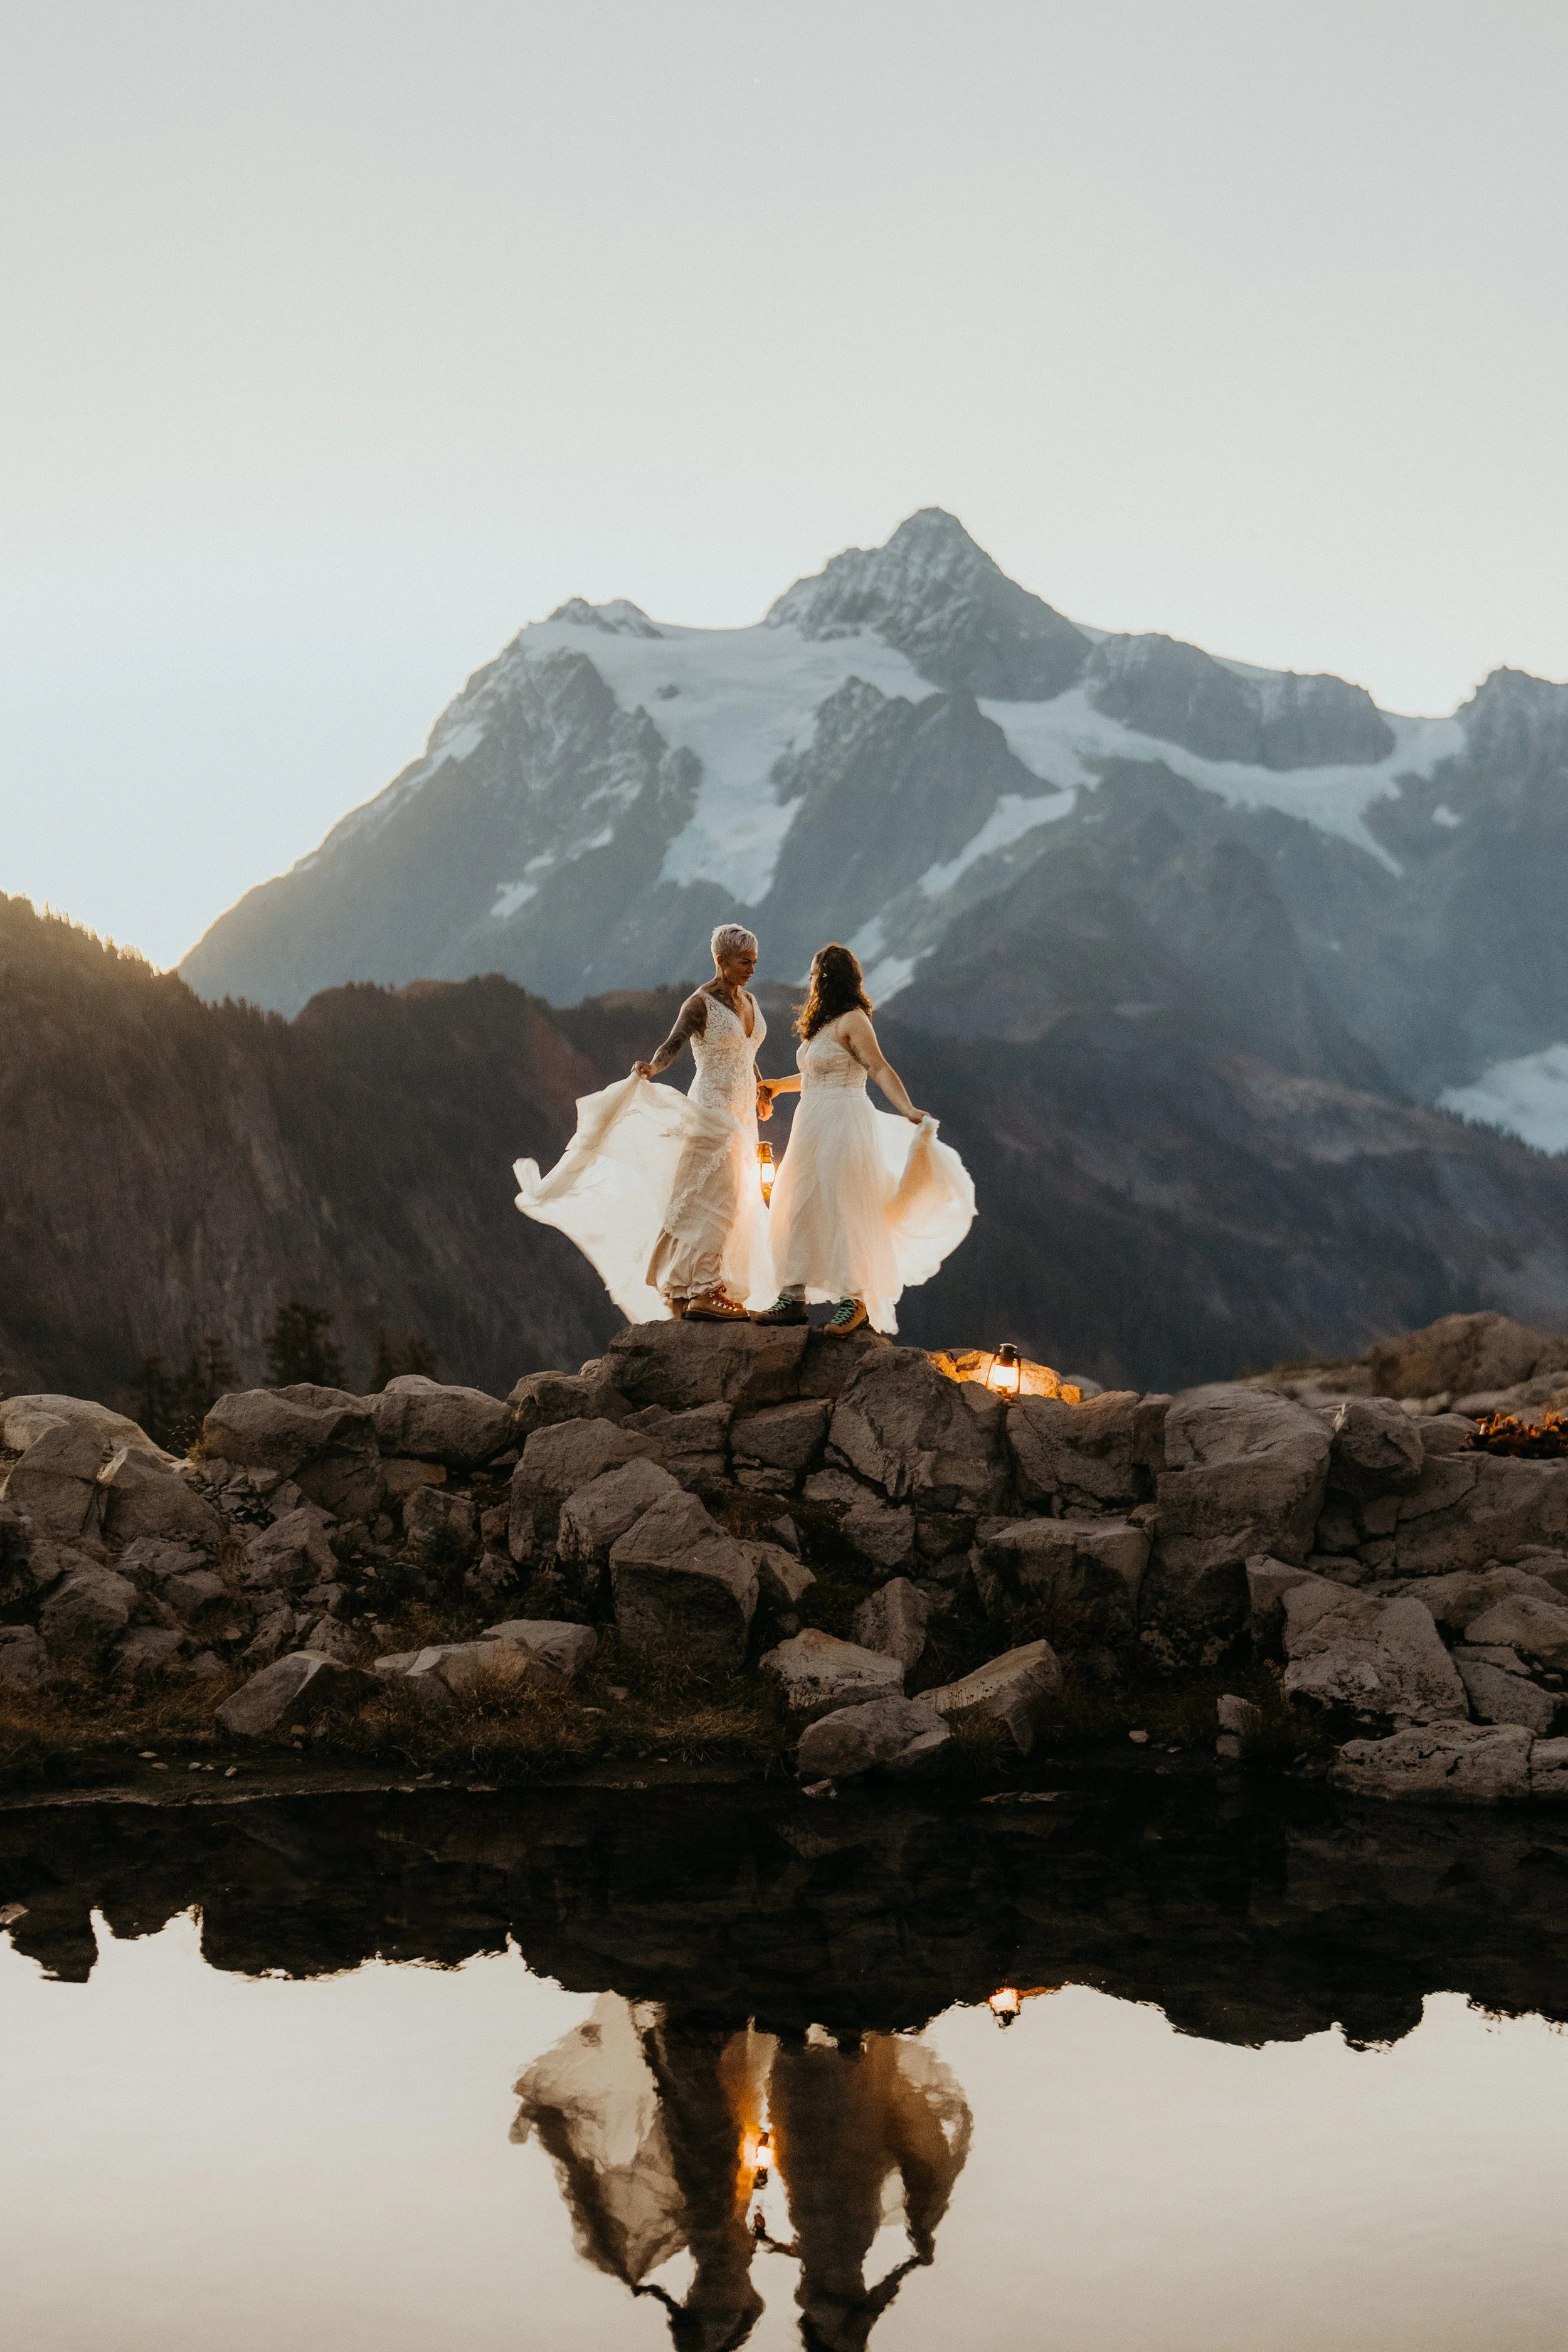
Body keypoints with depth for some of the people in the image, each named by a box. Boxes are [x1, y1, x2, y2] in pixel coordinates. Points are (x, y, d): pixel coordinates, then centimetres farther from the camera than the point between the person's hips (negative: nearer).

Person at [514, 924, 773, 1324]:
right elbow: (673, 1044, -27)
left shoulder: (748, 1001, 11)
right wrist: (651, 1069, -46)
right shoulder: (700, 1004, -13)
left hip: (741, 1113, 8)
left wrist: (760, 1095, 30)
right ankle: (701, 1292, -12)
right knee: (713, 1196, -13)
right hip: (712, 1108, -8)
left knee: (735, 1199, 8)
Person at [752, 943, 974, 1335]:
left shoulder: (851, 1021, -12)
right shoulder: (821, 1024, 15)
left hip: (844, 1125, -9)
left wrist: (907, 1110, -30)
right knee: (799, 1209, 7)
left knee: (844, 1211, -7)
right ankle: (794, 1297, 11)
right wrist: (779, 1086, 41)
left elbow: (880, 1069, -18)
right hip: (814, 1125, 9)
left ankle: (855, 1299, -1)